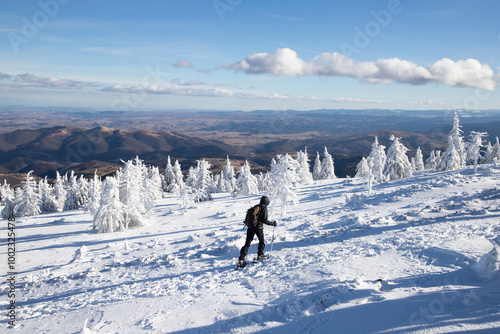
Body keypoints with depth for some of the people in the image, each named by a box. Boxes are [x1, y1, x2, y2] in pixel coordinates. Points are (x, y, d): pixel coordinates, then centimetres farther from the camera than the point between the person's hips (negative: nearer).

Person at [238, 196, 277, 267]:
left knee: (247, 243, 3)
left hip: (250, 227, 5)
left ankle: (241, 259, -6)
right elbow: (265, 220, -12)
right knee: (262, 241, 22)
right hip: (258, 227, -5)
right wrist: (273, 224, 0)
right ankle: (260, 255, 27)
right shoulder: (264, 208, -5)